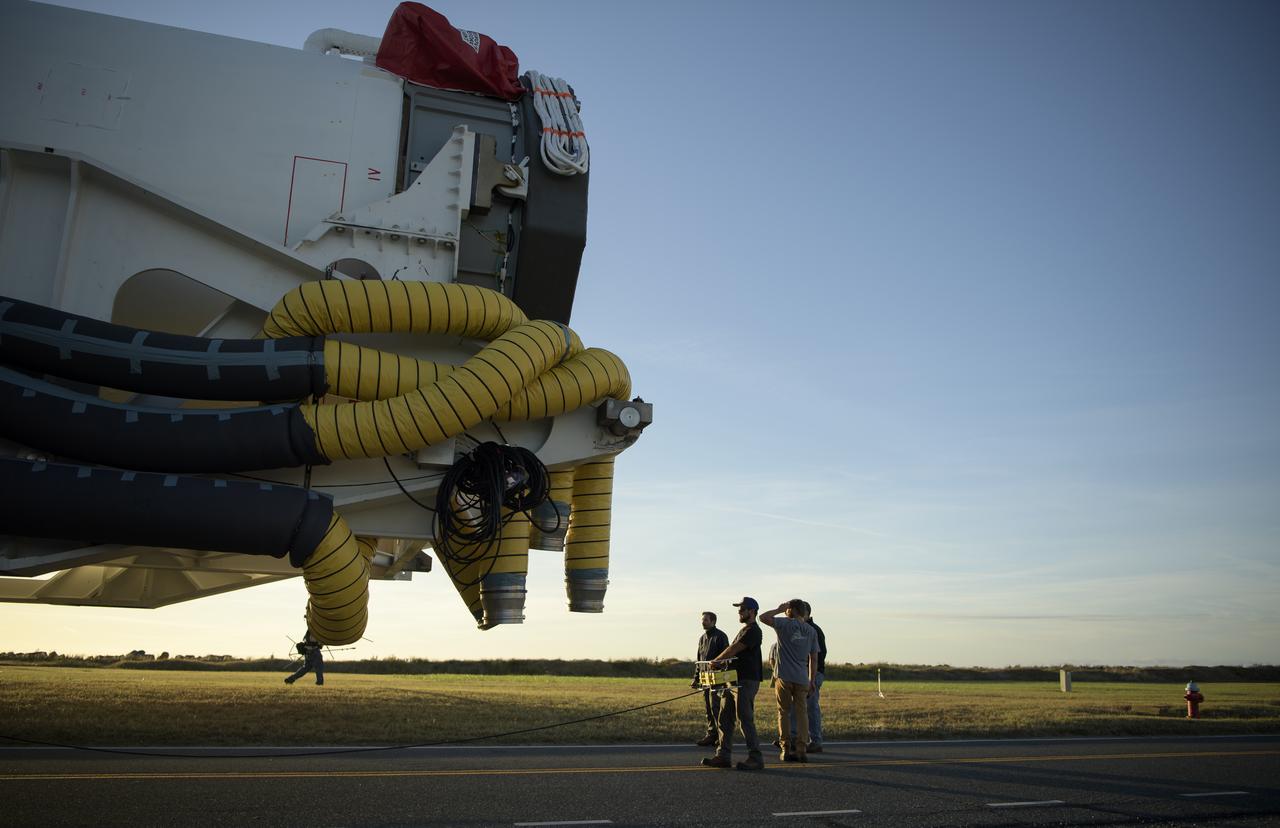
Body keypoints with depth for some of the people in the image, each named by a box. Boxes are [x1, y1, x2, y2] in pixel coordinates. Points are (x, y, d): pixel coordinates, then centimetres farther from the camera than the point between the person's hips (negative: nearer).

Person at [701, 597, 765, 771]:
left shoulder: (753, 631, -12)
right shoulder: (744, 630, 21)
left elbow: (733, 650, -15)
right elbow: (733, 652, 20)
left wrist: (715, 661, -6)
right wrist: (721, 662, 3)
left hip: (746, 682, -10)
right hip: (734, 680, 10)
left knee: (745, 721, -8)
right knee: (724, 720, 9)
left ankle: (755, 758, -2)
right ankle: (723, 756, 13)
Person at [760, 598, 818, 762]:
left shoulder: (785, 624, -5)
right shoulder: (811, 631, 9)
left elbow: (763, 617, -8)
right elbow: (814, 658, 10)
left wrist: (778, 610, 4)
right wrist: (812, 680, 15)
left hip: (784, 677, -3)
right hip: (802, 679, 3)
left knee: (784, 713, 7)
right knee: (802, 713, 6)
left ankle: (786, 749, 6)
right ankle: (802, 750, 2)